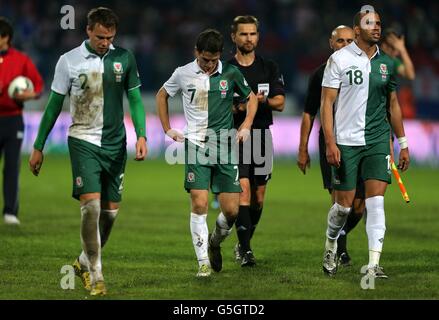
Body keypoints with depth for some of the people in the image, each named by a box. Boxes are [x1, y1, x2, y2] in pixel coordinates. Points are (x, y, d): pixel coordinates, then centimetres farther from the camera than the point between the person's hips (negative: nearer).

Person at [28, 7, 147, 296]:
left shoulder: (124, 58, 2)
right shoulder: (69, 61, -4)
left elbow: (135, 99, 8)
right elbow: (54, 105, 2)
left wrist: (141, 135, -5)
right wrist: (38, 147, 4)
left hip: (115, 142, 3)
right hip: (83, 141, -3)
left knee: (111, 210, 5)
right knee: (91, 205, -17)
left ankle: (84, 262, 27)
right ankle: (95, 277, -11)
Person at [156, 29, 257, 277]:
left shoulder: (231, 73, 2)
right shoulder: (183, 74, 1)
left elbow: (251, 97, 17)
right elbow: (162, 95, 19)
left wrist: (246, 127, 6)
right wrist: (168, 129, 13)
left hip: (225, 146, 1)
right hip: (196, 145, -1)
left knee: (231, 210, -3)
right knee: (199, 204, -13)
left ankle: (215, 242, 29)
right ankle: (204, 262, -6)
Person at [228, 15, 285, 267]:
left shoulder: (270, 68, 8)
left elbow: (280, 103, 2)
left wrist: (264, 100, -19)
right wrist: (239, 106, -19)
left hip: (261, 135, 3)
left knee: (258, 196, 8)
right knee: (243, 190, -16)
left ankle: (243, 244, 26)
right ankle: (245, 249, -16)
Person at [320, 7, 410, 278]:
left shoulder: (386, 63, 10)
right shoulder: (339, 59, -3)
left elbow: (393, 105, 18)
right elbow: (327, 103, -5)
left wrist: (403, 144, 15)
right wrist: (330, 142, -13)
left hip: (378, 141, 3)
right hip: (346, 142, -3)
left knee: (376, 201, -9)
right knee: (344, 204, 1)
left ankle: (373, 265, -10)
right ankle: (331, 244, 31)